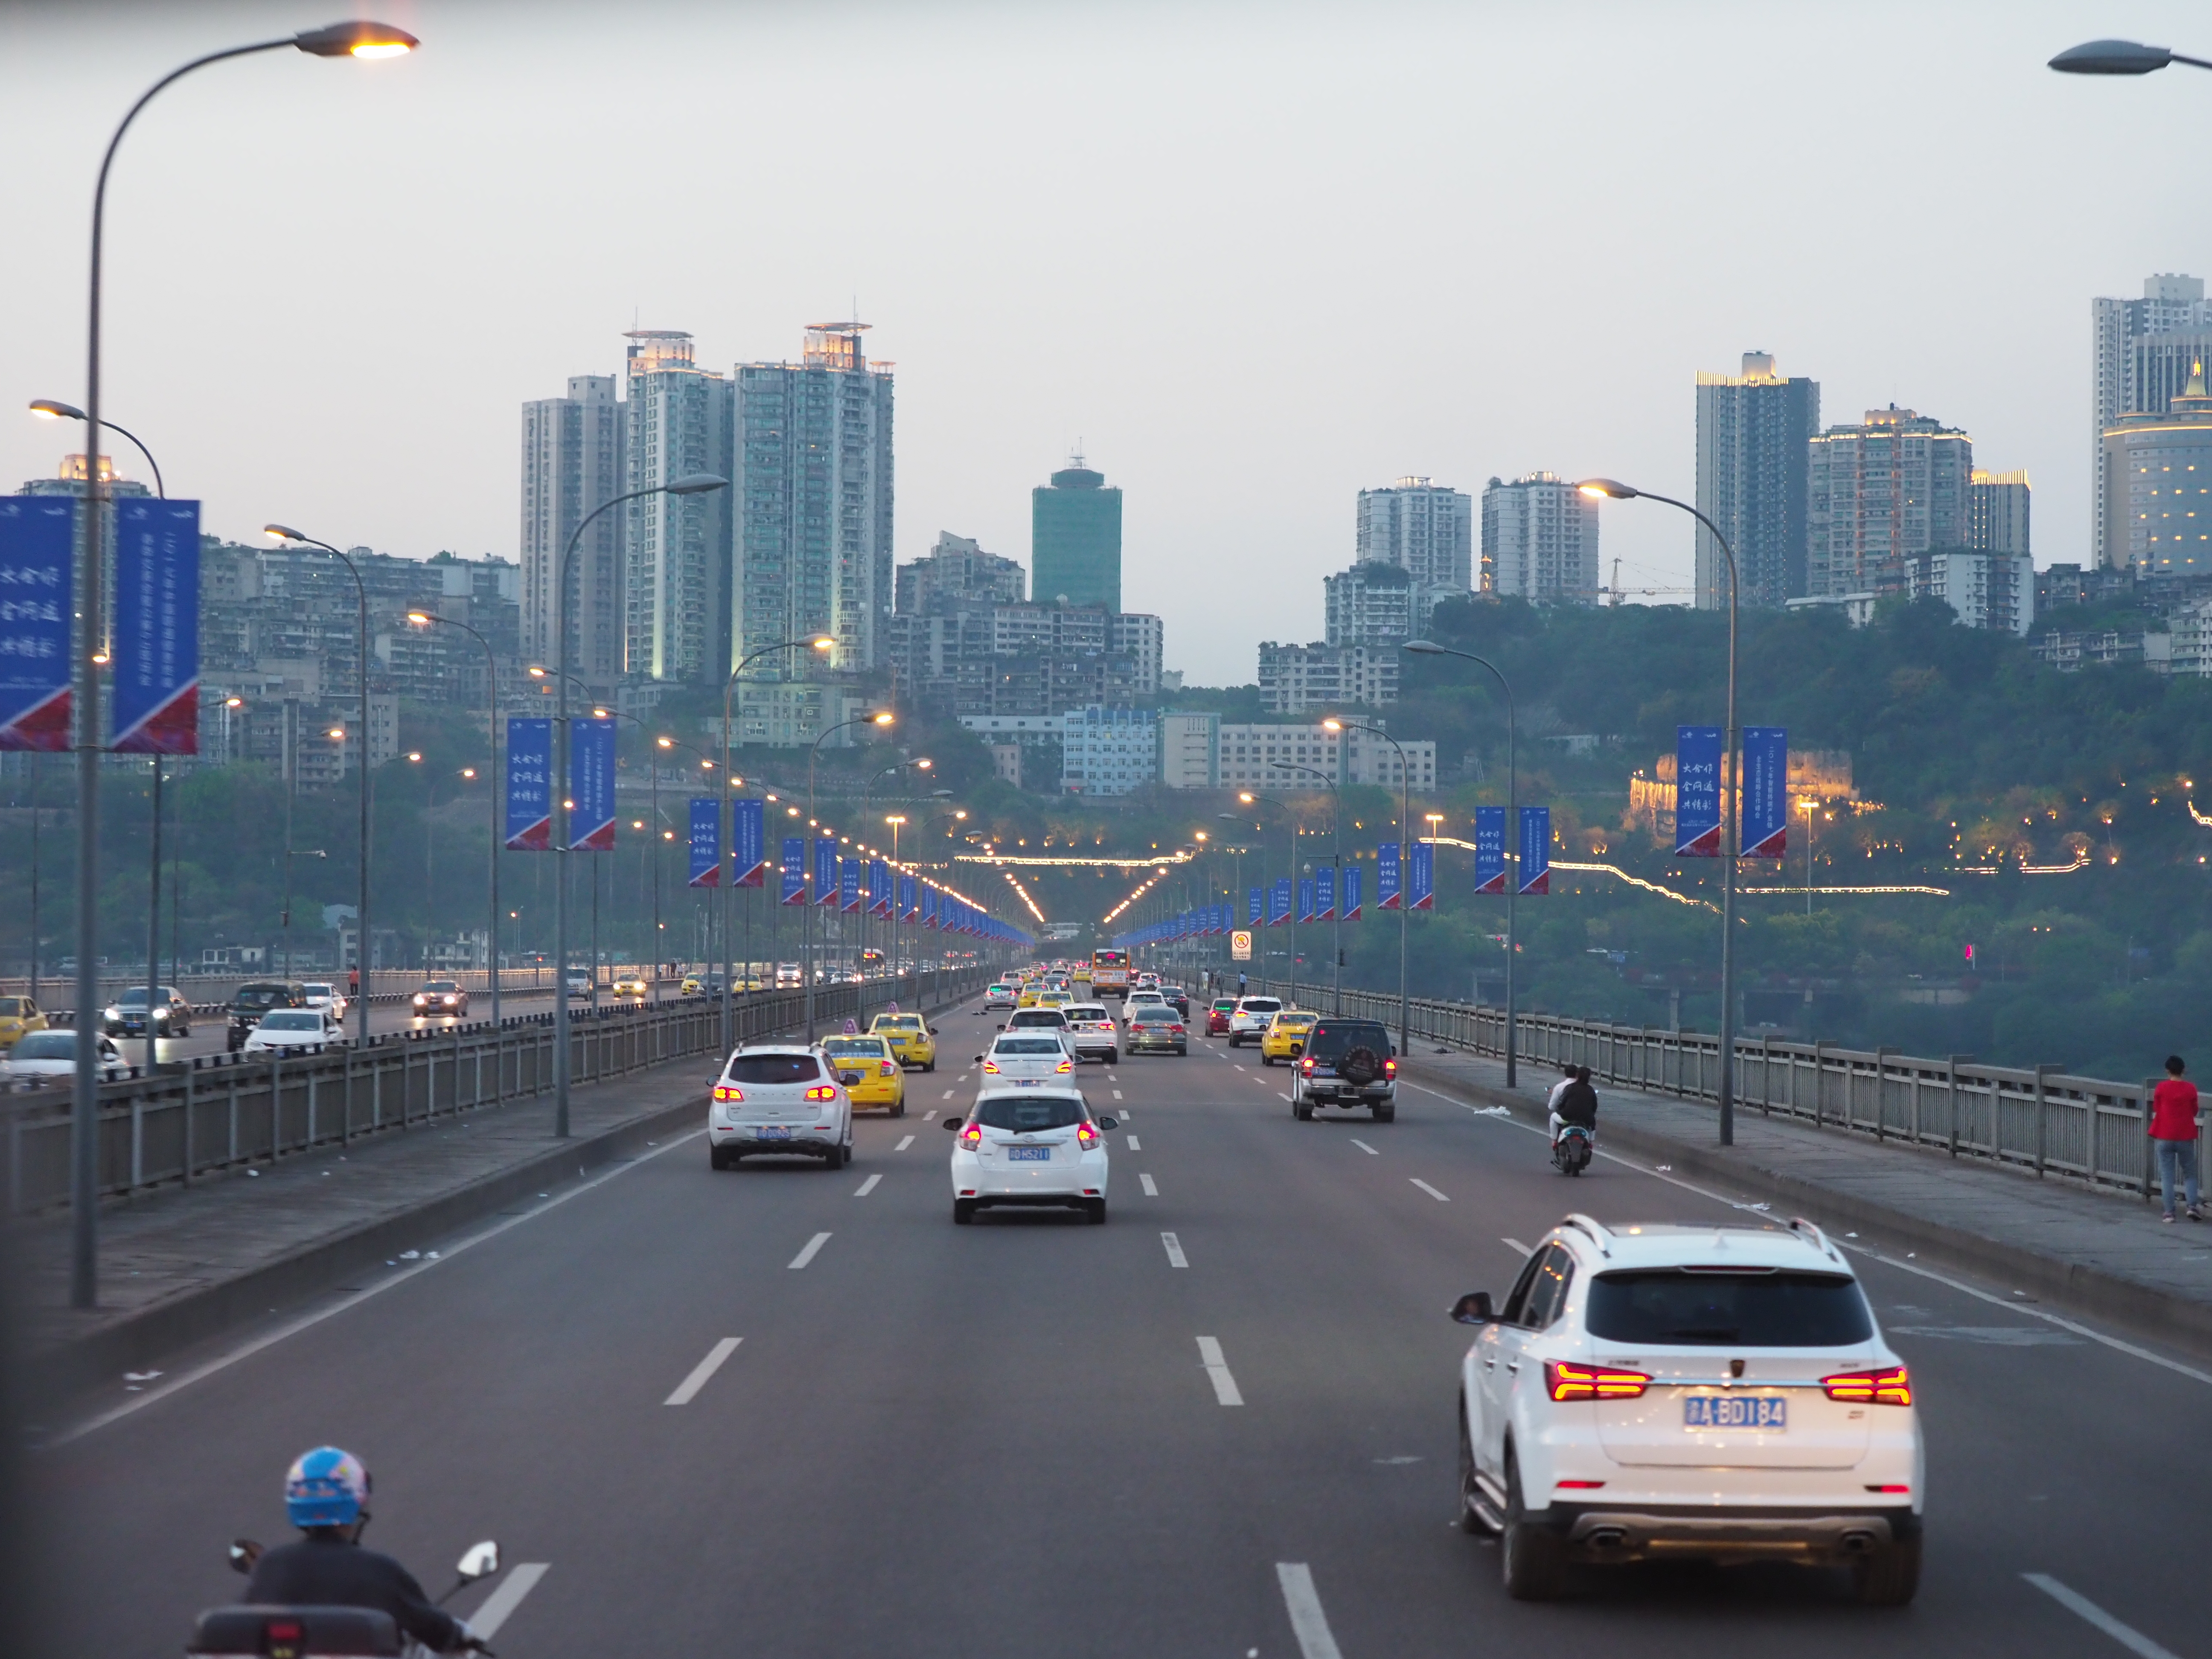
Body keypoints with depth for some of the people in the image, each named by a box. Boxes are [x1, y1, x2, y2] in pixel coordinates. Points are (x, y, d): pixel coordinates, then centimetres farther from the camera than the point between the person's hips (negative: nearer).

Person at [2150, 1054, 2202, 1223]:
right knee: (2190, 1174, 12)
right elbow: (2194, 1112, 5)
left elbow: (2156, 1112, 2)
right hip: (2186, 1138, 0)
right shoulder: (2190, 1089, -5)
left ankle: (2169, 1212, -1)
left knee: (2167, 1176, 3)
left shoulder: (2161, 1089, -6)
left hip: (2165, 1138, 0)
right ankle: (2192, 1206, -4)